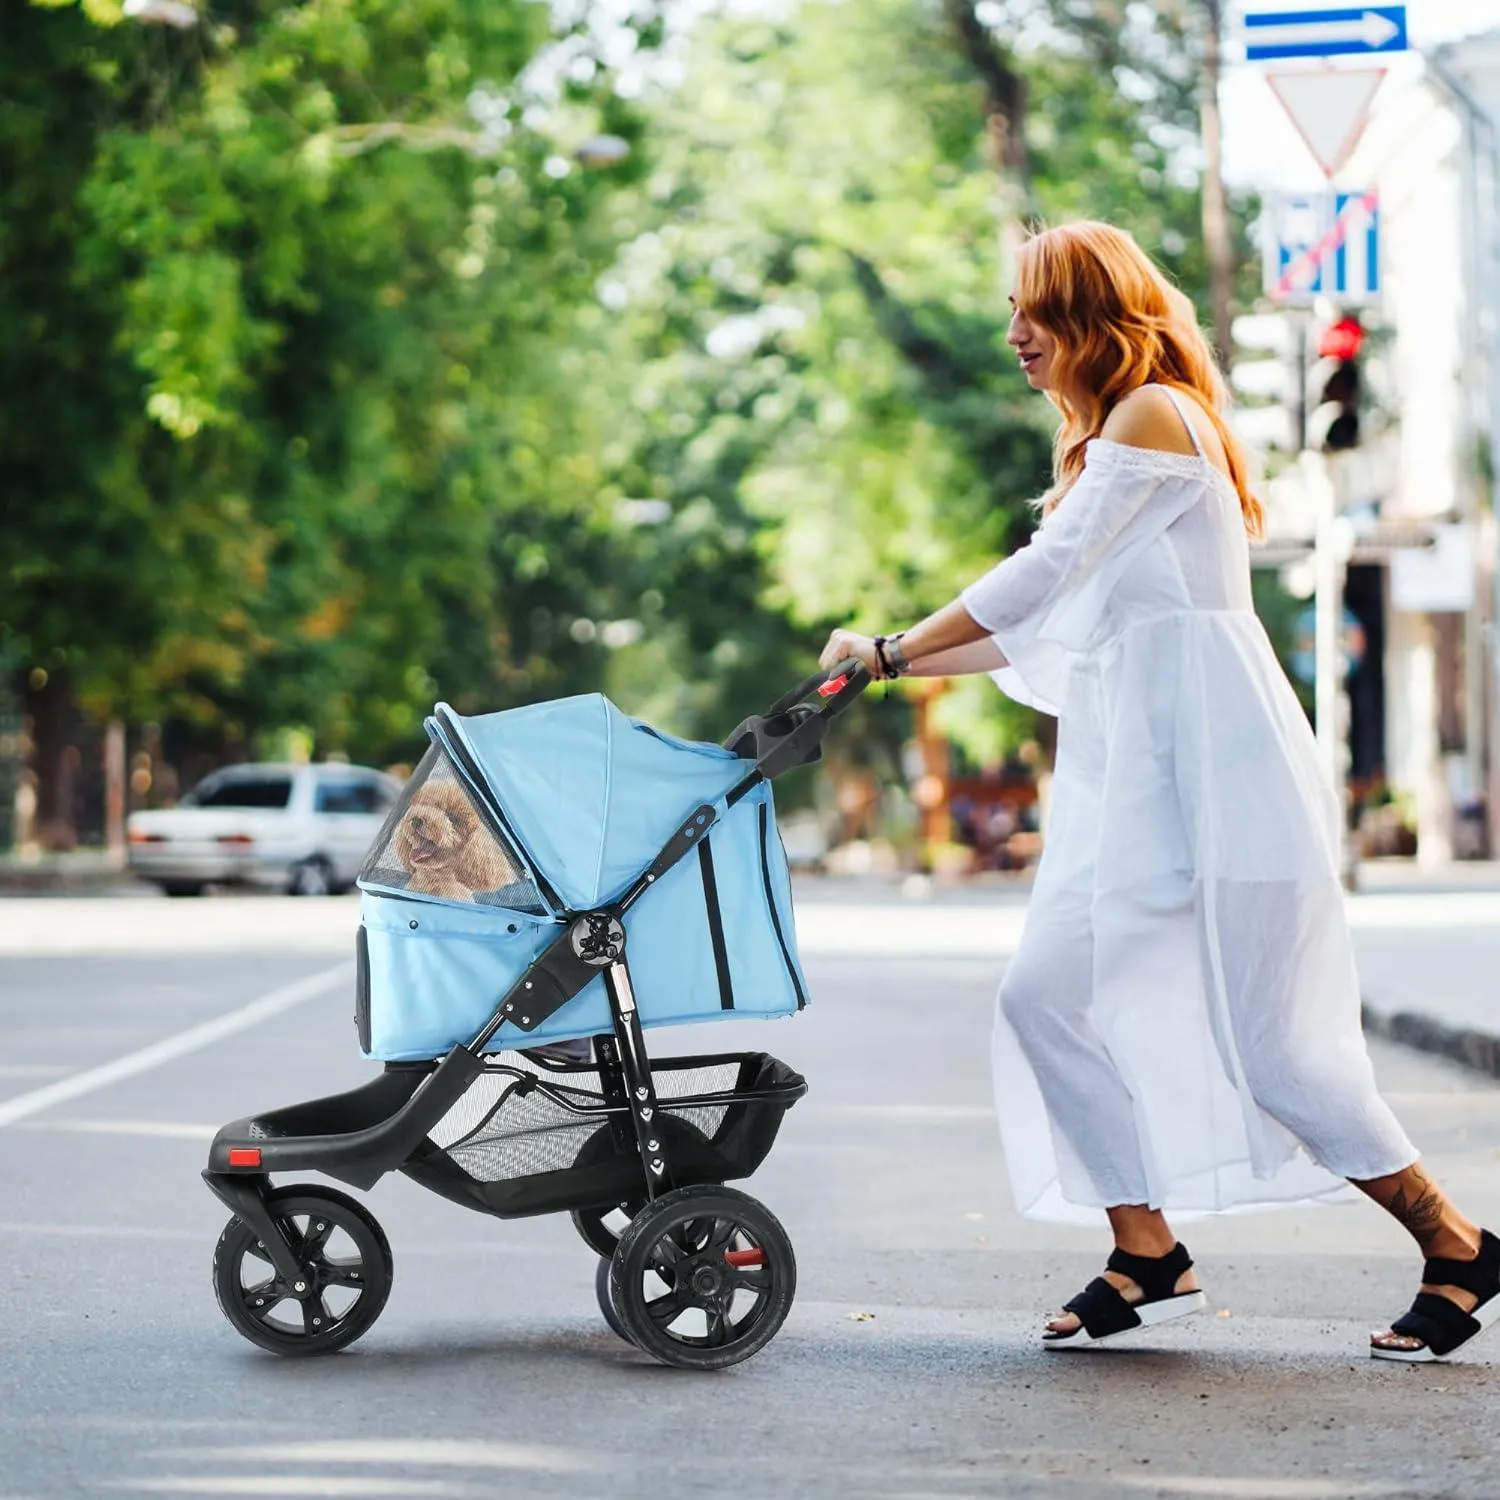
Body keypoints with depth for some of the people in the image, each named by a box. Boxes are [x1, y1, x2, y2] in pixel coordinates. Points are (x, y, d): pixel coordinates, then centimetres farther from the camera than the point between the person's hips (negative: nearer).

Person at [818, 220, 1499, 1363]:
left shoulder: (1154, 414, -9)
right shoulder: (1103, 441, 20)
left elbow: (1045, 573, -16)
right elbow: (1055, 627, 20)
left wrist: (888, 650, -13)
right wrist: (898, 665, 13)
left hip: (1208, 760, -9)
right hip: (1131, 768, 9)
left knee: (1260, 1031, -8)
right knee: (1050, 993, -1)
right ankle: (1147, 1257, 8)